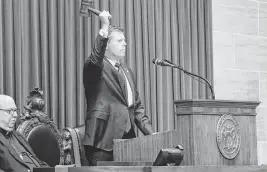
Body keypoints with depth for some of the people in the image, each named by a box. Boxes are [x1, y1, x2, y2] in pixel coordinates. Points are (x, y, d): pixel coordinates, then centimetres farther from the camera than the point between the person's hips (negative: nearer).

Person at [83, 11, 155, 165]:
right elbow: (95, 59, -27)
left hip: (127, 139, 7)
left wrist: (150, 133, 10)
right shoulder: (94, 68, -1)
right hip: (103, 141, -7)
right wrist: (104, 27, -32)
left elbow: (137, 107, 22)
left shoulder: (128, 72, 21)